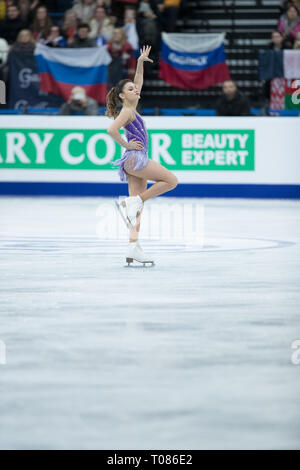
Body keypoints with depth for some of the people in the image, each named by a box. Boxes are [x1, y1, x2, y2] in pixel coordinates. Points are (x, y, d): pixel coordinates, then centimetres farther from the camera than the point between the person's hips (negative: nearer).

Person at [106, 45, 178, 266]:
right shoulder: (126, 111, -7)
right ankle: (131, 203, -11)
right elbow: (112, 130, -23)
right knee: (171, 180, -8)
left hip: (134, 163, 9)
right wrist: (126, 145, -12)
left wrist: (141, 62, 22)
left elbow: (138, 83, 29)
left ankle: (134, 248, -12)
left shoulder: (132, 108, 18)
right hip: (135, 158, -9)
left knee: (138, 206, -1)